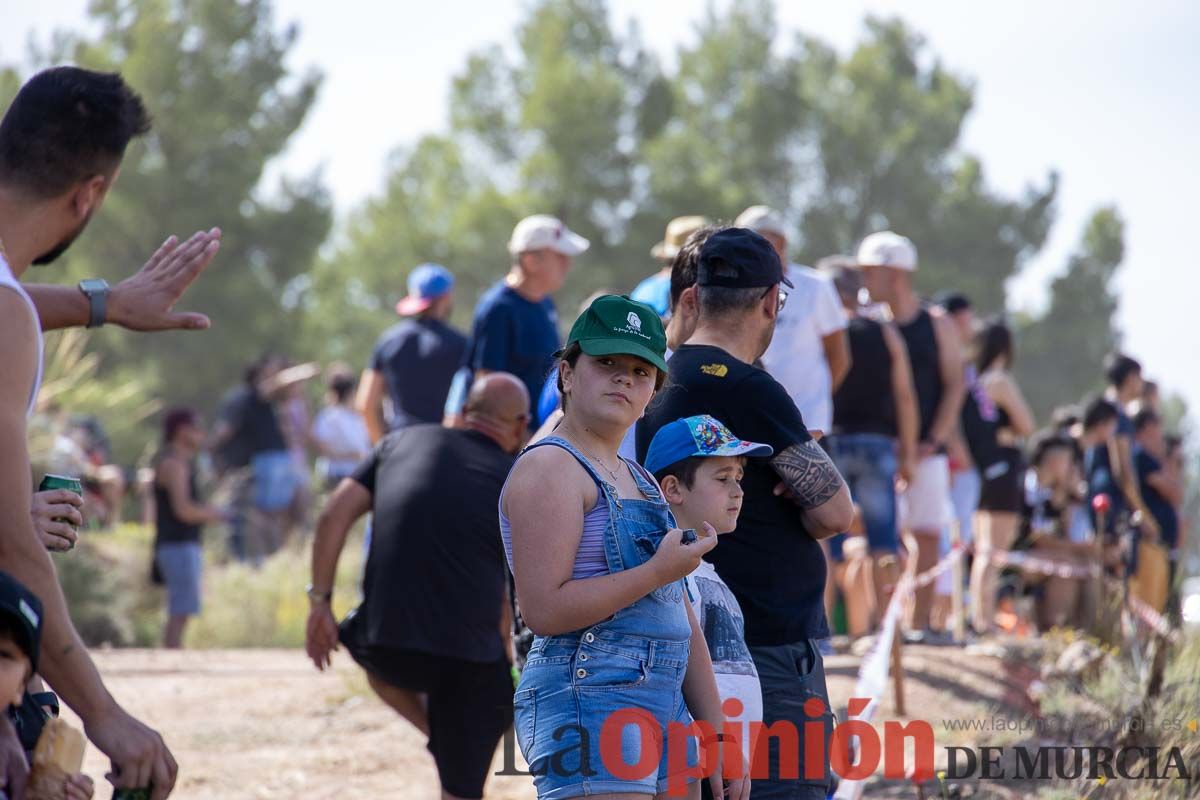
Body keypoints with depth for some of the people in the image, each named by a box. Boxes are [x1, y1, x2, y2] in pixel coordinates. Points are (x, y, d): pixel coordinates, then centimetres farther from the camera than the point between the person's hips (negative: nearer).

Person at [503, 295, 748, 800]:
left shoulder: (639, 481, 23)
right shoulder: (549, 468, -5)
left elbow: (682, 625, 23)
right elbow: (545, 609, -17)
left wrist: (717, 738, 17)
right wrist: (659, 572, -15)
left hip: (664, 709, 9)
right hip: (588, 703, -9)